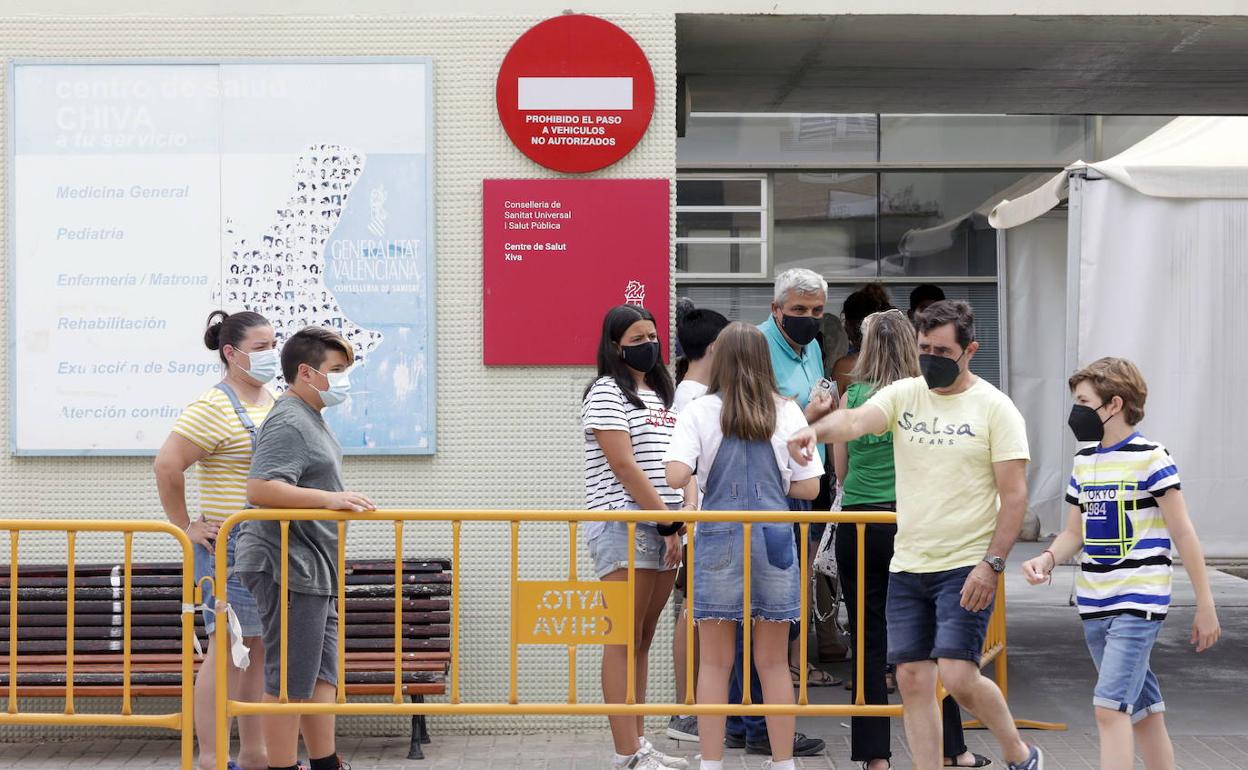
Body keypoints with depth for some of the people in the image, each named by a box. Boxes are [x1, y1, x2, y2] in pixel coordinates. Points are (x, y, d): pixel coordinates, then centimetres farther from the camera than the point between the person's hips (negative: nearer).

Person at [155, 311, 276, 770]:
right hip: (230, 545, -8)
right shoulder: (214, 408, -14)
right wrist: (185, 527, -14)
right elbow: (166, 465, -20)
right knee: (227, 648, -7)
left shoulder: (273, 403, 14)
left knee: (259, 648, 12)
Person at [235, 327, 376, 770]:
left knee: (323, 674, 14)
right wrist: (328, 499, -31)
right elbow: (259, 488, -27)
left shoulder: (312, 421, 19)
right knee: (290, 681, -6)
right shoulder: (288, 424, -15)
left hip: (315, 569, 11)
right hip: (287, 569, -11)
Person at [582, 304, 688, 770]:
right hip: (623, 523, -8)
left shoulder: (660, 394, 21)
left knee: (644, 638, 11)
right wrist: (666, 521, -15)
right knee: (625, 640, -7)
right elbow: (624, 466, -13)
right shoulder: (607, 394, -5)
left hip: (662, 527, 8)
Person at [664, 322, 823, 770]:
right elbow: (808, 487, 2)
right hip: (773, 539, 1)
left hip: (719, 539, -1)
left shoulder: (700, 412, -1)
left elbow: (676, 476, -12)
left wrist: (705, 474, 10)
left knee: (716, 661, 6)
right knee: (774, 662, 9)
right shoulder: (787, 412, 3)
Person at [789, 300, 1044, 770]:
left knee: (958, 676, -12)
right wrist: (815, 430, -36)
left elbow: (1014, 494, -7)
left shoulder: (994, 408, -4)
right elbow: (856, 420, -14)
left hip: (966, 567, -5)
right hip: (906, 566, 5)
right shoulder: (902, 395, 6)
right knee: (912, 681, 4)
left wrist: (992, 564, -16)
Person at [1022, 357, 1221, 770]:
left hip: (1139, 602, -7)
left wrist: (1205, 606, -7)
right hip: (1094, 606, 7)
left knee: (1109, 705, -16)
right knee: (1141, 709, 14)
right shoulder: (1083, 462, 12)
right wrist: (1048, 558, -6)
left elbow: (1183, 535, -7)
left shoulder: (1151, 459, -9)